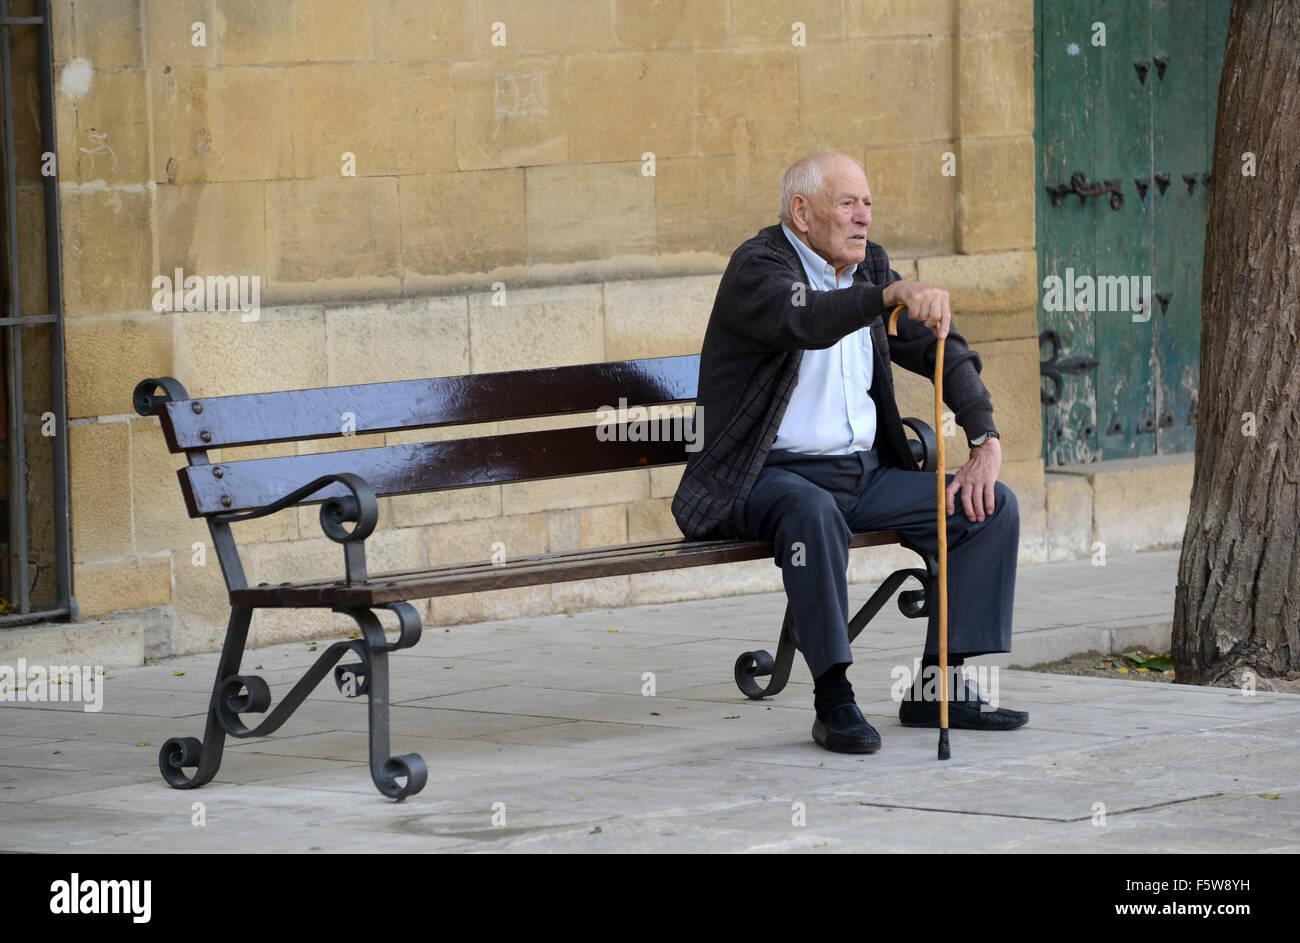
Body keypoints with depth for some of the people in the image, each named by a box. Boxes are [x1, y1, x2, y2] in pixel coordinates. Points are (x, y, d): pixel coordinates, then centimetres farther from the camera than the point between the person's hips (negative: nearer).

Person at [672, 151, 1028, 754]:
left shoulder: (868, 267, 11)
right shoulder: (757, 267, -11)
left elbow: (942, 353, 14)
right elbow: (805, 319, -35)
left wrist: (986, 443, 0)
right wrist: (893, 295, -50)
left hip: (864, 473, 8)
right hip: (770, 475, -8)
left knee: (993, 506, -6)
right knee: (811, 512, -40)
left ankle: (937, 684, -4)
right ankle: (833, 701, -33)